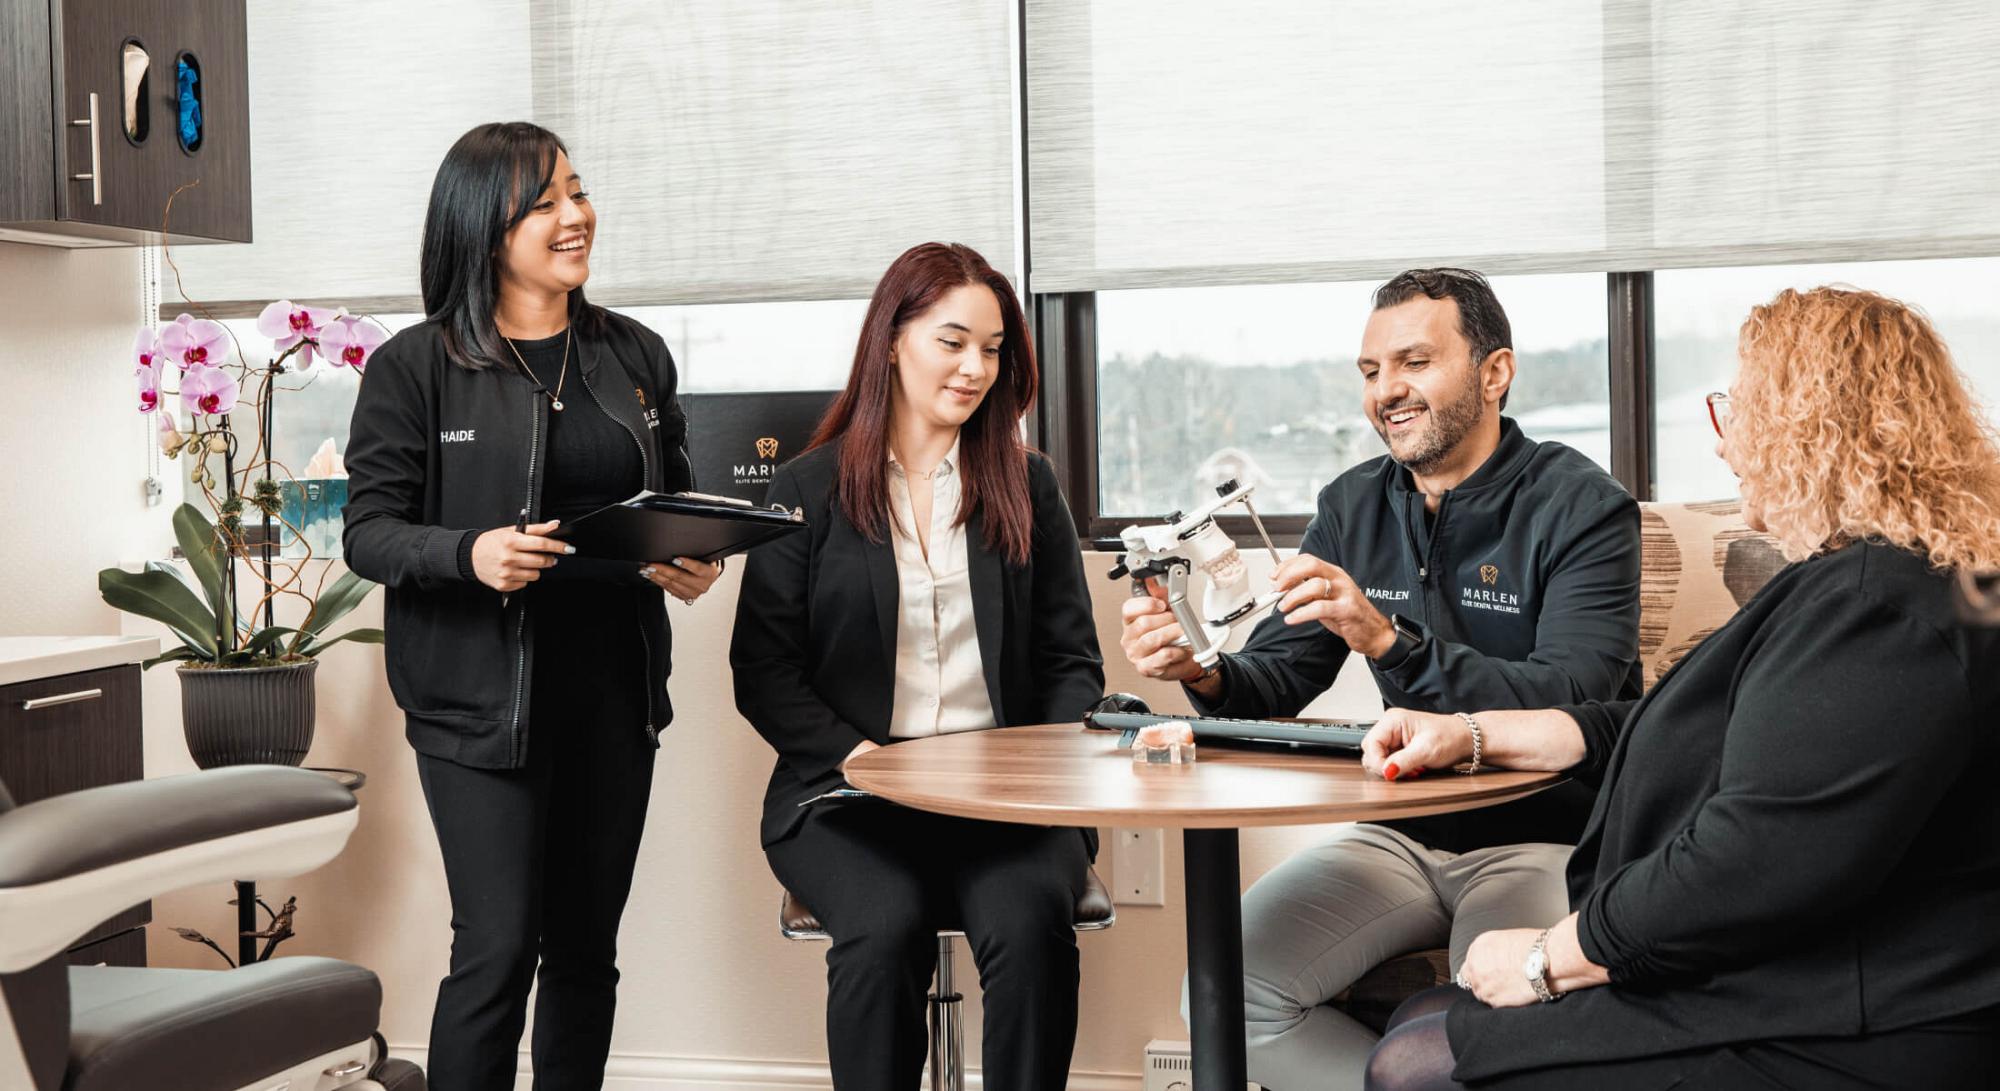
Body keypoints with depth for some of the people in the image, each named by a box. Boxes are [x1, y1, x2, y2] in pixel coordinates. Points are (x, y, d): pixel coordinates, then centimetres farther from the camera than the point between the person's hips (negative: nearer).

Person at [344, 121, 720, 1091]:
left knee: (586, 947, 11)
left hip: (614, 684, 5)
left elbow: (677, 498, 19)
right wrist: (469, 553, -24)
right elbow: (367, 531, -5)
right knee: (498, 948, -8)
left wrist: (695, 562, -3)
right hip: (482, 697, -5)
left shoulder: (636, 355, 10)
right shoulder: (416, 367, -5)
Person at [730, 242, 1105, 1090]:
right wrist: (860, 756, -12)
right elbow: (763, 669, 3)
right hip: (849, 795, -1)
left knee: (1031, 918, -30)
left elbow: (1070, 660, 12)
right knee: (886, 926, -32)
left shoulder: (1026, 487, 15)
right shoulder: (808, 490, 9)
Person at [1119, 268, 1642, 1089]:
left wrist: (1390, 642, -35)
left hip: (1549, 838, -5)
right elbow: (1279, 675, 6)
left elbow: (1569, 699, -23)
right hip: (1406, 835, 6)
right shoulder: (1354, 507, 8)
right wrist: (1205, 674, -19)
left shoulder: (1582, 508, -10)